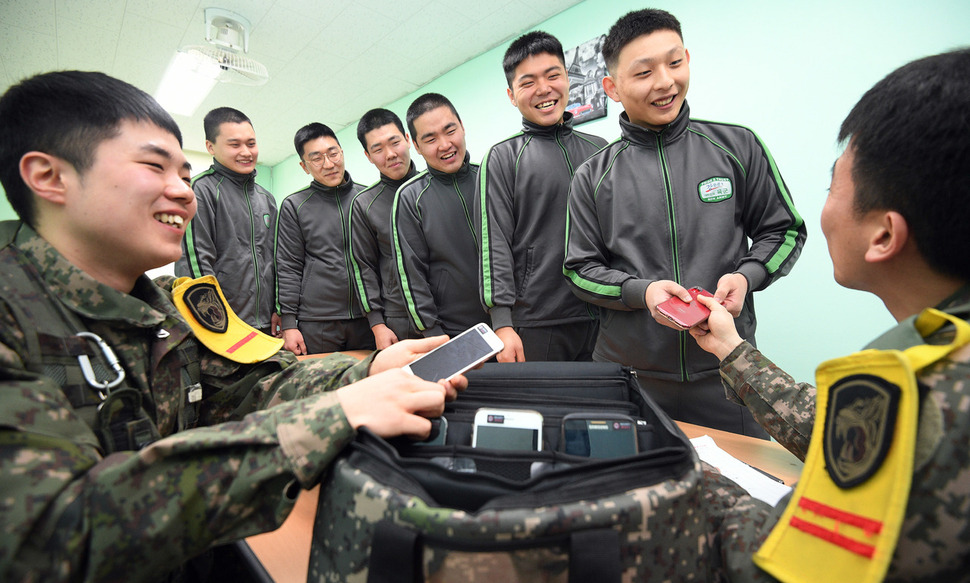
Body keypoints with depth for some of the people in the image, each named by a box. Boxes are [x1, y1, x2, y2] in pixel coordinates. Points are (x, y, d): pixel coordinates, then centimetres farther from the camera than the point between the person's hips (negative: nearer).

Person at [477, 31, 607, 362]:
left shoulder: (599, 150, 12)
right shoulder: (503, 158, 1)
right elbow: (494, 243, -6)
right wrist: (502, 323, -13)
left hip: (604, 321, 4)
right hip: (536, 326, -3)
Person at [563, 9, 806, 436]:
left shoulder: (738, 146, 2)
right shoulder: (593, 176, 2)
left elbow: (784, 230, 10)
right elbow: (580, 269, 3)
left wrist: (746, 276, -10)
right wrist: (642, 291, -15)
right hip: (626, 373, 0)